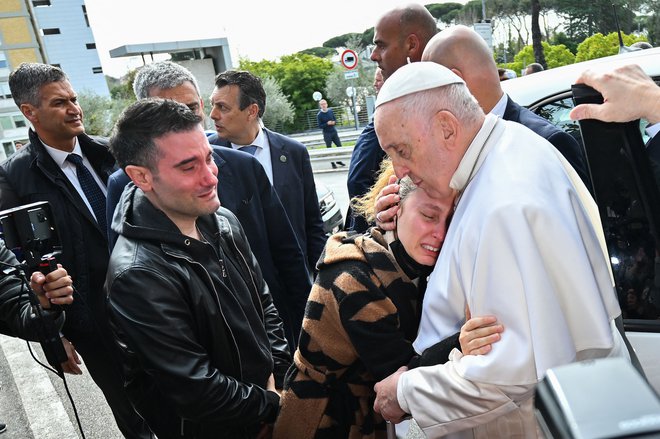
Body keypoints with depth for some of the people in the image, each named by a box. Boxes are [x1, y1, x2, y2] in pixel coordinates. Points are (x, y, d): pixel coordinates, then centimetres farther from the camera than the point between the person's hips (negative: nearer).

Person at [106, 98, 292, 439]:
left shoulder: (223, 222, -5)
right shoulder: (137, 274, -28)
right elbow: (196, 391, -25)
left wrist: (280, 376, -4)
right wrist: (276, 405, -13)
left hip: (269, 390, 6)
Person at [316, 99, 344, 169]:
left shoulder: (330, 110, 3)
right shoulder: (319, 115, -10)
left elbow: (335, 119, 11)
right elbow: (320, 126, -10)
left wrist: (334, 122, -12)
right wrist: (327, 124, -23)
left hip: (334, 132, 4)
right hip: (327, 134, -4)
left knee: (339, 146, 6)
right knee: (329, 149, 2)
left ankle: (339, 160, 24)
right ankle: (333, 163, 13)